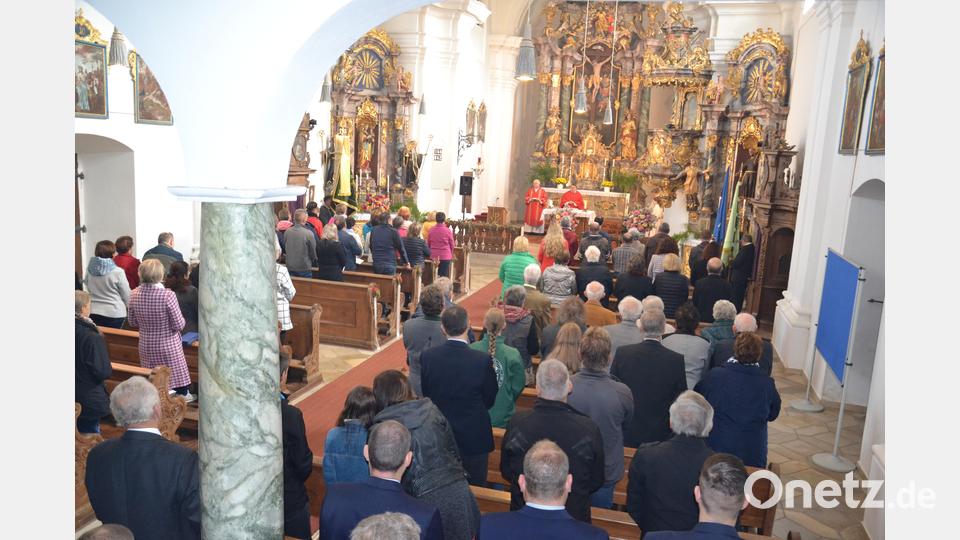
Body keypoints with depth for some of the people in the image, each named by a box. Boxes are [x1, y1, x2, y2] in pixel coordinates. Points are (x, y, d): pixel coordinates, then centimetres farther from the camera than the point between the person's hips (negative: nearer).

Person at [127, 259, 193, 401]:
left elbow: (132, 322, 5)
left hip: (146, 346, 4)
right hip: (169, 346, -4)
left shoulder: (134, 295, -9)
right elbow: (179, 325, -18)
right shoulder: (168, 295, -25)